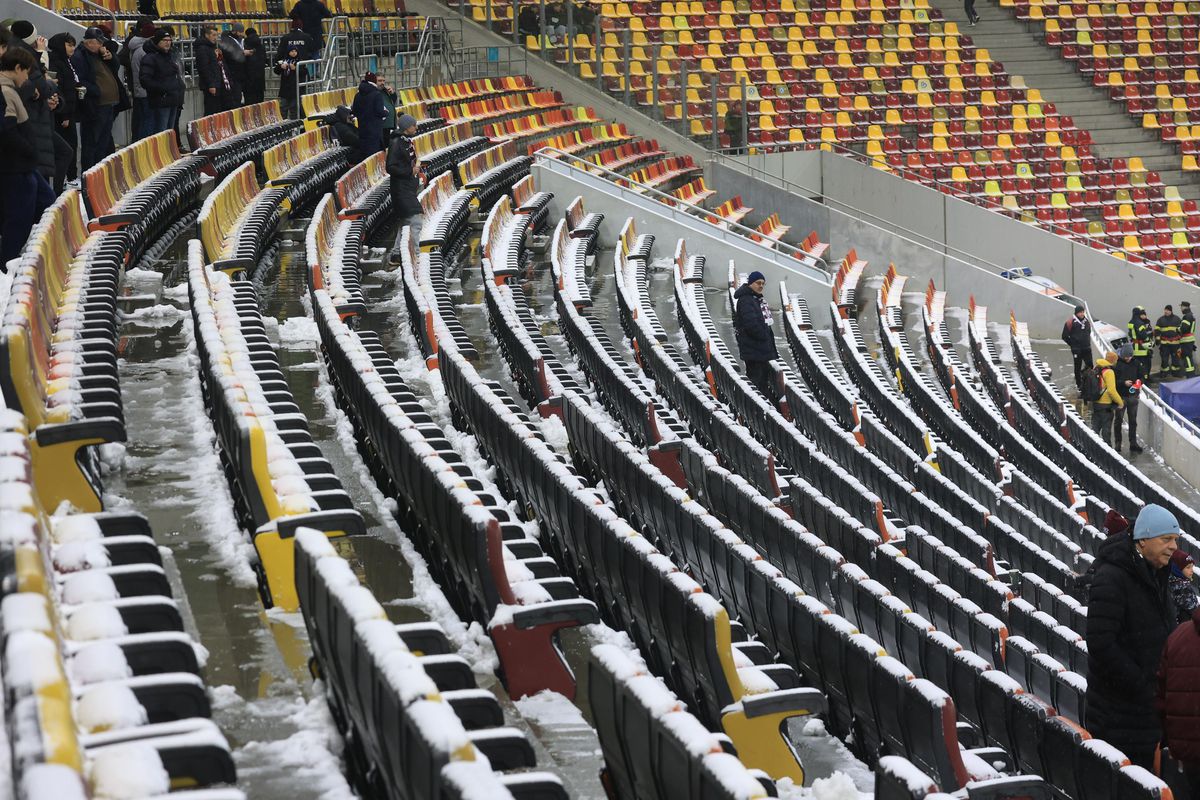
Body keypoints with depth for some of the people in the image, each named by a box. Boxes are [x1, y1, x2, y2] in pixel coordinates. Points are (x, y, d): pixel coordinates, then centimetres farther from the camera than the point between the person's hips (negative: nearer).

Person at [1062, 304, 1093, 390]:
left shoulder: (1087, 321, 7)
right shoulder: (1071, 322, -10)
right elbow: (1065, 336, -5)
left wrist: (1088, 343, 14)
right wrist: (1072, 344, -1)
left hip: (1087, 348, 5)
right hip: (1077, 349, -5)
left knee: (1090, 365, 0)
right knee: (1078, 367, 3)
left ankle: (1081, 375, 26)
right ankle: (1079, 384, 13)